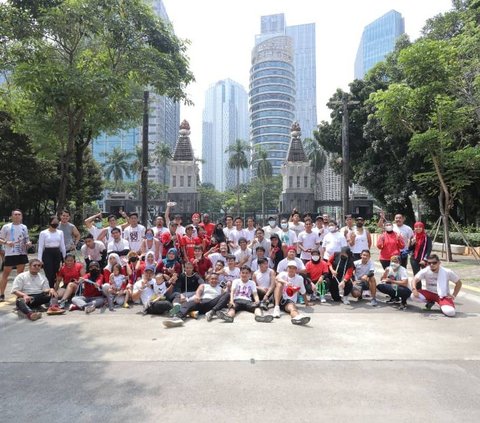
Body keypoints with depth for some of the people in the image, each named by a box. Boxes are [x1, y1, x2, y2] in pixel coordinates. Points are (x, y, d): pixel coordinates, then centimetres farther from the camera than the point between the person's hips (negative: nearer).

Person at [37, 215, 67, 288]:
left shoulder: (60, 232, 8)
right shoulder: (43, 233, -2)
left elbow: (62, 246, 12)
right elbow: (40, 247, -3)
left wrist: (64, 257, 11)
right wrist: (40, 259, -8)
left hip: (57, 254, 3)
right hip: (48, 254, -3)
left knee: (56, 274, 3)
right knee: (49, 274, -6)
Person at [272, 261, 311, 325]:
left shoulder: (299, 278, 6)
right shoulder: (283, 274, 1)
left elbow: (303, 292, 20)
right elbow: (277, 278, -25)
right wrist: (285, 282, -45)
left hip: (290, 301, 0)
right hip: (279, 299, 0)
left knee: (292, 307, -36)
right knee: (279, 284, -26)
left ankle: (297, 317, -74)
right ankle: (276, 308, -37)